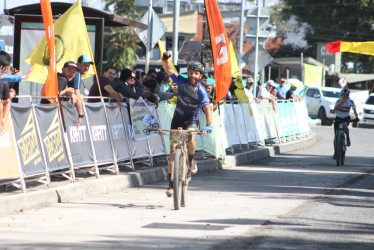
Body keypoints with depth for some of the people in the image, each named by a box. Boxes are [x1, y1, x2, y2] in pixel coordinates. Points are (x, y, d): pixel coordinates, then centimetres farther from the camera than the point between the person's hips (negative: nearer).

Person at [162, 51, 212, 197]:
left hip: (192, 120, -2)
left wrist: (209, 125, -44)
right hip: (178, 118, 2)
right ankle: (171, 184, 4)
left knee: (190, 140, -34)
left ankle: (192, 159, -1)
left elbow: (207, 109, -30)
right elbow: (169, 71, -13)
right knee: (173, 151, -3)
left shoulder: (202, 92, -20)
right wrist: (165, 59, -34)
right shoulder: (182, 82, -11)